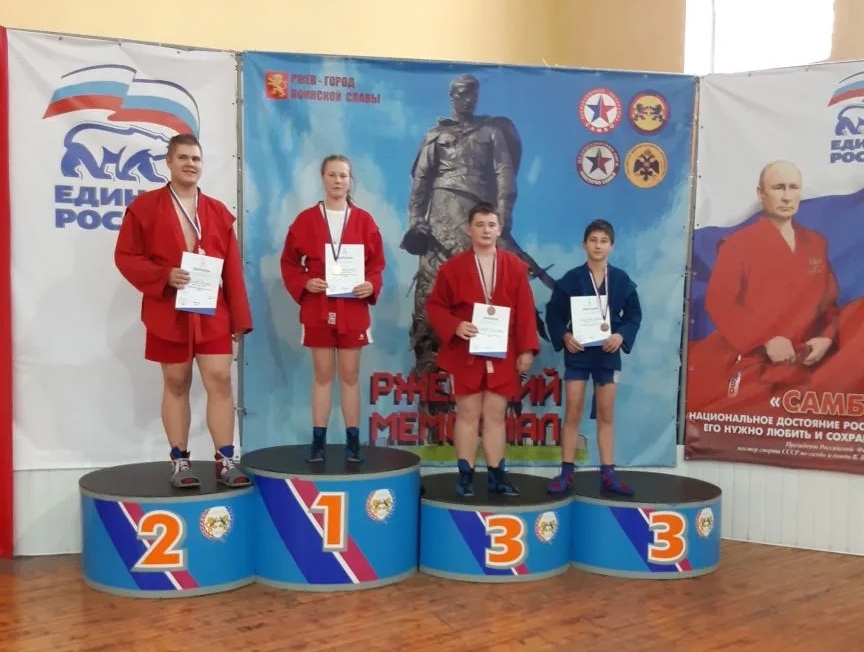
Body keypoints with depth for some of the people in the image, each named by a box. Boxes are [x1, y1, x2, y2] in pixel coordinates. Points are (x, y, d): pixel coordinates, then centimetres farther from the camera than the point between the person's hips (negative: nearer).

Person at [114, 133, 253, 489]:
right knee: (176, 384, 7)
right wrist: (164, 276, -19)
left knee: (220, 381, -3)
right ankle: (179, 461, 16)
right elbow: (125, 256, -3)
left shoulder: (217, 211, 8)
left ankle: (225, 460, 3)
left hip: (213, 313, 2)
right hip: (168, 313, -2)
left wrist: (239, 317, 0)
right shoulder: (145, 206, 0)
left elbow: (233, 269, 5)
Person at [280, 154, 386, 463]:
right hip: (317, 309, 0)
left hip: (353, 309, 0)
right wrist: (304, 283, -13)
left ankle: (353, 441, 12)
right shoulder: (306, 220, 1)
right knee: (322, 374, 5)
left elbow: (377, 263, 6)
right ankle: (318, 441, 12)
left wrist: (371, 285, -13)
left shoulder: (364, 220, 3)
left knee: (350, 374, 5)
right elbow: (289, 263, 4)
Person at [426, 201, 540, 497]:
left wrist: (527, 349, -5)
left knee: (496, 414, 6)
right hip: (465, 353, -1)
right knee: (468, 413, 4)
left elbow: (526, 311, 2)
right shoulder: (453, 267, 1)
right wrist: (455, 327, -16)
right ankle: (465, 474, 11)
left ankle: (496, 474, 14)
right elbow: (435, 305, 2)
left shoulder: (515, 267, 4)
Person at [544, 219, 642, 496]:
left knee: (606, 415, 8)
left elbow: (634, 315, 5)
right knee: (573, 413, 1)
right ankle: (566, 473, 8)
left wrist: (622, 336, -13)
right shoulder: (571, 278, -4)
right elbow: (553, 313, -2)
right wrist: (564, 336, -18)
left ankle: (608, 475, 15)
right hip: (577, 352, -2)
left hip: (607, 353, 2)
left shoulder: (621, 280, 1)